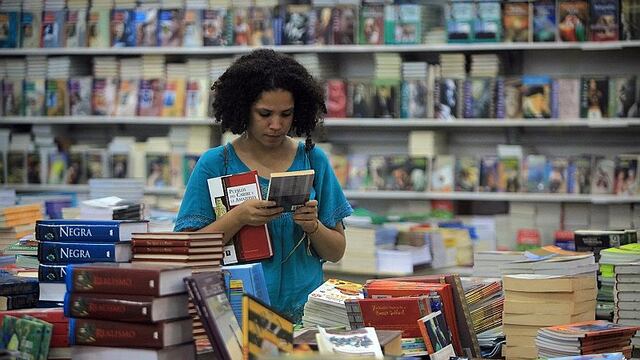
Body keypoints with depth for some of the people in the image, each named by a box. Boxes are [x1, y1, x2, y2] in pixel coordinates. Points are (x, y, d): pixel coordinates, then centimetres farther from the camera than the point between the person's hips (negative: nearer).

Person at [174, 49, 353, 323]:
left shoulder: (313, 161, 9)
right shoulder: (214, 164, 4)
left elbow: (336, 251, 13)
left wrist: (313, 226, -7)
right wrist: (238, 218, -13)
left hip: (304, 311, 2)